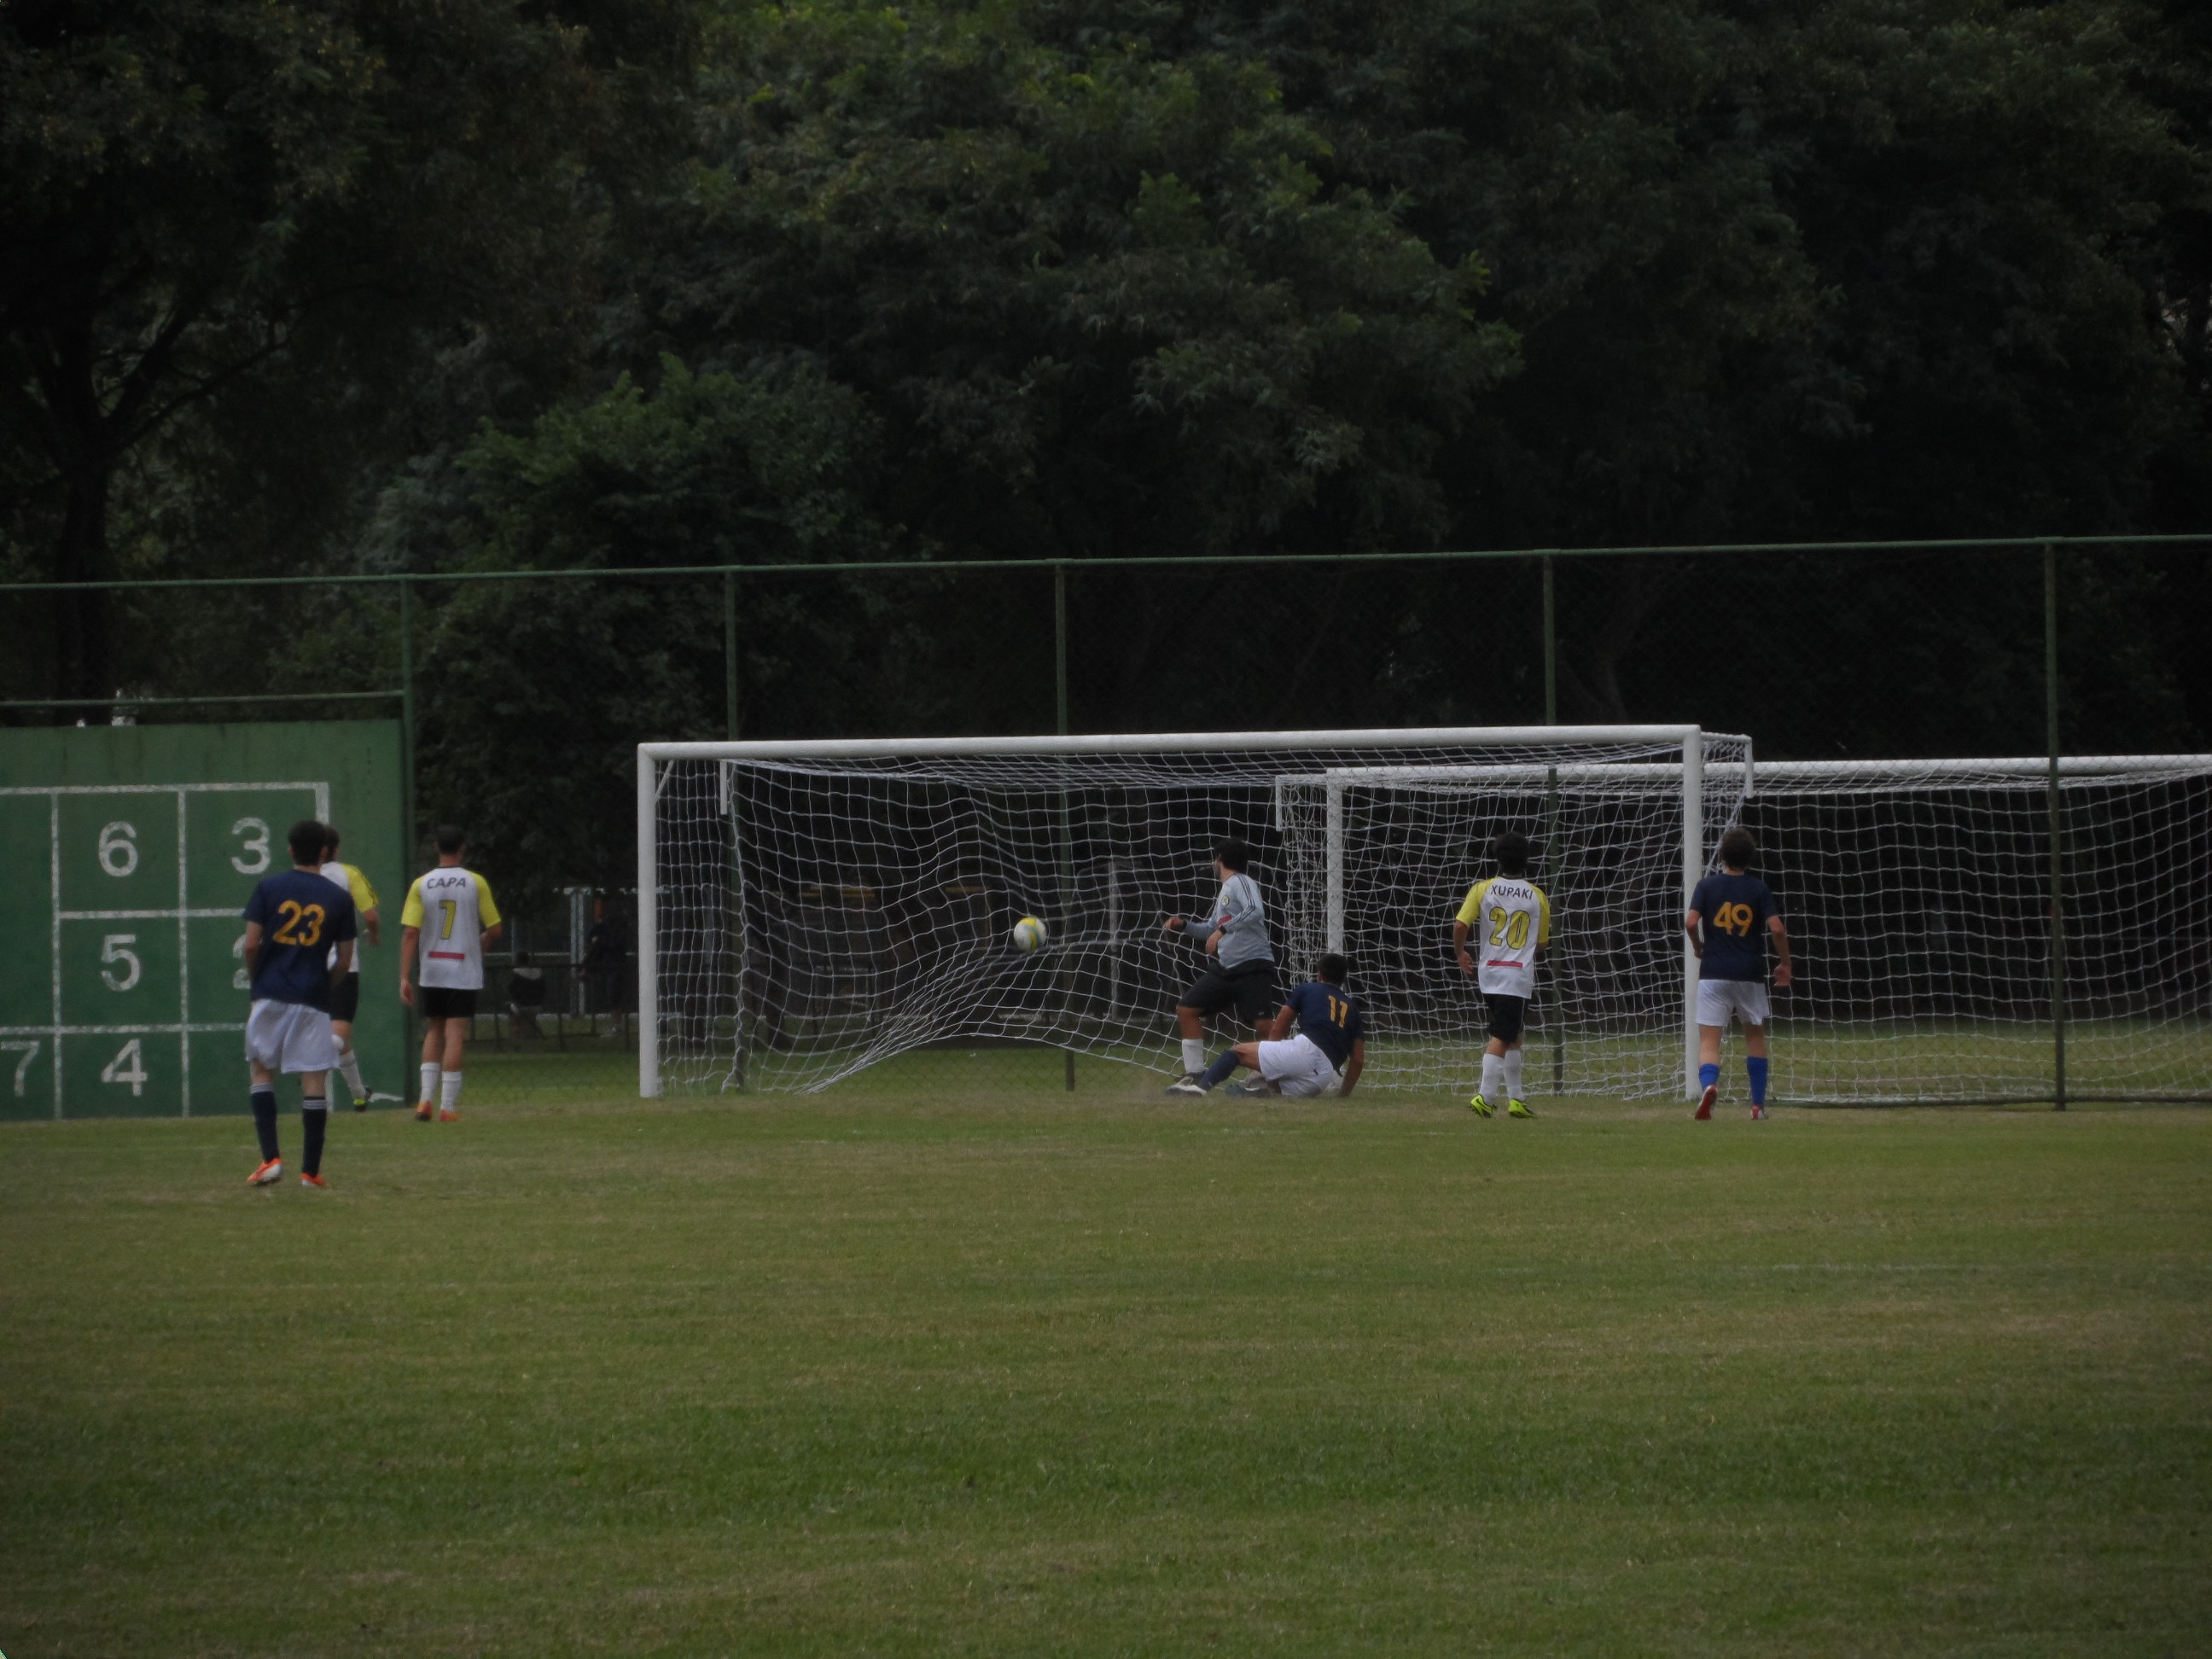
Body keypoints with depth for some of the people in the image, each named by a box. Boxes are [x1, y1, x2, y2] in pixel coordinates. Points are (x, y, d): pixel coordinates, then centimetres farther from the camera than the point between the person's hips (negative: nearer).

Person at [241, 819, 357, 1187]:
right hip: (313, 1000, 0)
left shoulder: (268, 888, 1)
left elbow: (251, 944, -4)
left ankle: (270, 1157, -1)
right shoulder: (339, 898, 3)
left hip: (270, 994, 0)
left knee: (261, 1071, 12)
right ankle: (310, 1170, 2)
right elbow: (345, 961, 4)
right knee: (315, 1081, 3)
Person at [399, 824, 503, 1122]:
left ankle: (427, 1099, 5)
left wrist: (404, 977, -7)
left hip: (432, 971, 2)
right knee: (455, 1035, -1)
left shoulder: (421, 885, -1)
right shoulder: (476, 883, -3)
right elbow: (494, 929, 0)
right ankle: (448, 1106, -5)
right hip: (465, 972, -2)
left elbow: (410, 933, -7)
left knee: (433, 1033, 15)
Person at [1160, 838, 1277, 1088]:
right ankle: (1194, 1074, 13)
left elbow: (1256, 912, -25)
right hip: (1225, 968, 10)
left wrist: (1223, 929, -26)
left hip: (1252, 966, -10)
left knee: (1261, 1023, -20)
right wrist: (1184, 925, 15)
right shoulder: (1226, 889, 20)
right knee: (1186, 1010, 8)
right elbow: (1211, 929, 30)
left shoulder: (1240, 882, -7)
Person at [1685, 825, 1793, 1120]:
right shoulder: (1759, 889, 1)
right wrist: (1785, 964, 4)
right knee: (1755, 1035, 19)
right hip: (1749, 973, 1)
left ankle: (1708, 1084, -35)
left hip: (1713, 973, -1)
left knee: (1709, 1040, -4)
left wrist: (1698, 948, 9)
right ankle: (1758, 1104, 19)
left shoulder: (1707, 886, 0)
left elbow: (1690, 922, -11)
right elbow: (1777, 928, -9)